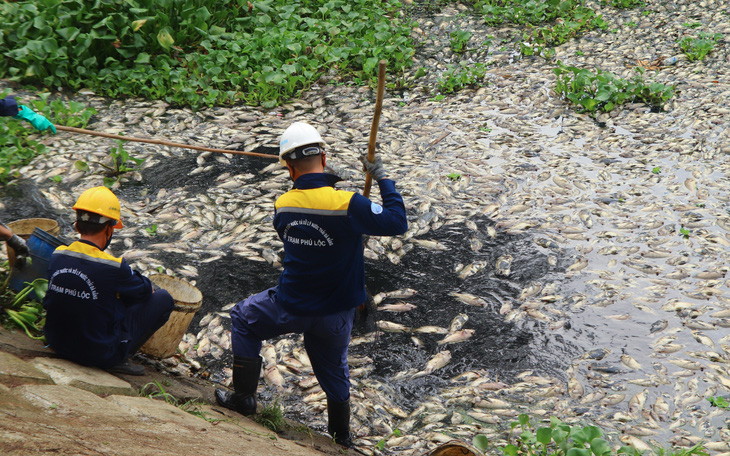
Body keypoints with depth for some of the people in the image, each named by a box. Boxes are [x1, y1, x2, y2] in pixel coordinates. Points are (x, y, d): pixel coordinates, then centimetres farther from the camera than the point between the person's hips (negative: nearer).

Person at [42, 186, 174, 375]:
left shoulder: (57, 255, -7)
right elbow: (143, 290, -5)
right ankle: (116, 361, 3)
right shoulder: (113, 267, -25)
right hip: (100, 354, -6)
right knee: (164, 298, 3)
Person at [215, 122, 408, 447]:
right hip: (334, 315, 0)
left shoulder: (282, 205, -9)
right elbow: (397, 223, -18)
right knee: (333, 369, 22)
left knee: (243, 317, 27)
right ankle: (341, 437, 40)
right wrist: (383, 180, -8)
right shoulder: (347, 204, -23)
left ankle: (243, 397, 28)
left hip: (290, 309, 1)